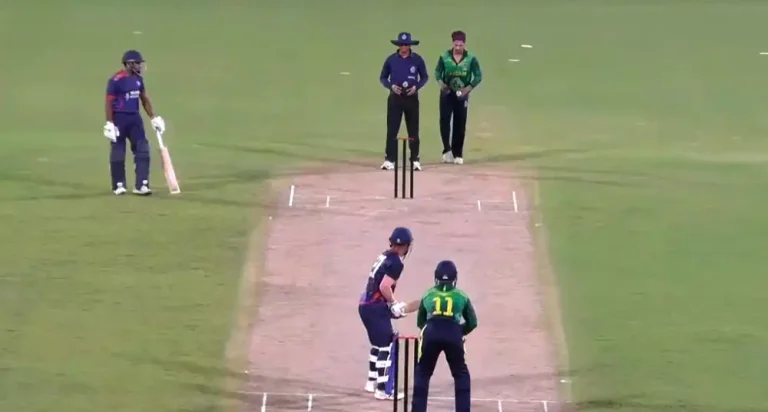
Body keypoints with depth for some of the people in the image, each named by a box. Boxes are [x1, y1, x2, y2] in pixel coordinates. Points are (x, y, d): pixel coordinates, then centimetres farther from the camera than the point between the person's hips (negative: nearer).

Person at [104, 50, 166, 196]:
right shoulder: (116, 80, -15)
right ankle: (119, 185, 15)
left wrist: (154, 118, 10)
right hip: (119, 118, -7)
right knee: (118, 153, 3)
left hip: (135, 117, 7)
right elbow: (109, 103, -14)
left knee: (143, 149, -2)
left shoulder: (138, 79, 7)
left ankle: (141, 185, -2)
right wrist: (109, 124, -18)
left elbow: (145, 100, 15)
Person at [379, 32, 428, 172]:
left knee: (413, 131, 3)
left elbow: (424, 77, 7)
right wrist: (391, 86, -12)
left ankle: (415, 160, 10)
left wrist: (416, 87, -10)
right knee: (392, 130, -4)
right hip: (395, 97, 0)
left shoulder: (417, 59, -1)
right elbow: (383, 78, 7)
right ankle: (390, 160, -1)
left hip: (411, 97, 0)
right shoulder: (391, 59, 0)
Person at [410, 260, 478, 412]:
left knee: (422, 372, 19)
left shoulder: (428, 295, 23)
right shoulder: (461, 296, 20)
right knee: (461, 374, 19)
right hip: (453, 336, 0)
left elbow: (420, 322, 28)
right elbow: (472, 322, 20)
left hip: (431, 334, 0)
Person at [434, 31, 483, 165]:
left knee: (460, 125, 3)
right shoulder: (444, 57, -5)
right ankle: (447, 149, -7)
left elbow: (478, 76, -2)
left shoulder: (471, 59, -7)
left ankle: (458, 154, 11)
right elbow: (437, 72, 2)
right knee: (444, 120, -13)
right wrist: (441, 83, -18)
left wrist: (468, 88, -14)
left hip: (462, 95, 0)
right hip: (447, 94, 0)